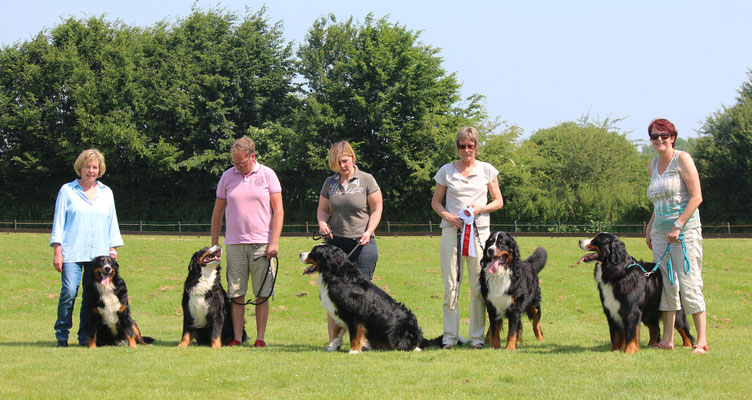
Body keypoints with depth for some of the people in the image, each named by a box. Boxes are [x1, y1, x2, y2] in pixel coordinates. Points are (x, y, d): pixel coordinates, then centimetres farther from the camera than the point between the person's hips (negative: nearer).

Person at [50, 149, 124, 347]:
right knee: (69, 292, -14)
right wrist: (57, 250, -3)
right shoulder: (67, 191, 6)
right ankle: (62, 336, -1)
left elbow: (112, 223, 18)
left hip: (98, 254, 3)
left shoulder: (106, 193, 15)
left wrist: (113, 250, 11)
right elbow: (58, 221, 4)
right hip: (72, 252, -3)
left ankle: (85, 337, 9)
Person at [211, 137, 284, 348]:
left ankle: (260, 338, 3)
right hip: (234, 243, 2)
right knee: (236, 294, 0)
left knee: (262, 294, -1)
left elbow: (278, 210, 1)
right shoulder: (227, 177, 9)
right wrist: (214, 244, 12)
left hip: (262, 243, -2)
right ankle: (237, 338, 4)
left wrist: (274, 242, -7)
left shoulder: (267, 175, 3)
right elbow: (217, 212, 15)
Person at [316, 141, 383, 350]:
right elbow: (322, 208, 21)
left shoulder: (366, 180, 2)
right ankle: (334, 339, 1)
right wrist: (322, 223, 0)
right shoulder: (330, 183, 12)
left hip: (362, 243, -3)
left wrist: (368, 232, -10)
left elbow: (377, 209, 4)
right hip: (335, 242, 3)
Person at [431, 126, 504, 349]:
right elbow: (435, 202, 13)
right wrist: (447, 216, -7)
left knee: (478, 287, 0)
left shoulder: (487, 170, 8)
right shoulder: (446, 171, 8)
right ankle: (450, 336, 4)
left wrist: (481, 208, -8)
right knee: (450, 285, -1)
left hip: (479, 231, 0)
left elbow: (499, 201, 11)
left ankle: (477, 336, 6)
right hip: (452, 230, 0)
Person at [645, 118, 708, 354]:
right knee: (666, 284, 5)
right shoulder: (654, 165, 15)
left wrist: (678, 226, -17)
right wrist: (650, 228, 19)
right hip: (660, 232, 7)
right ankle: (667, 339, 10)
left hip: (685, 231, -7)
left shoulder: (682, 159, -7)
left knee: (689, 285, -9)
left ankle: (702, 341, -5)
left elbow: (696, 197, -12)